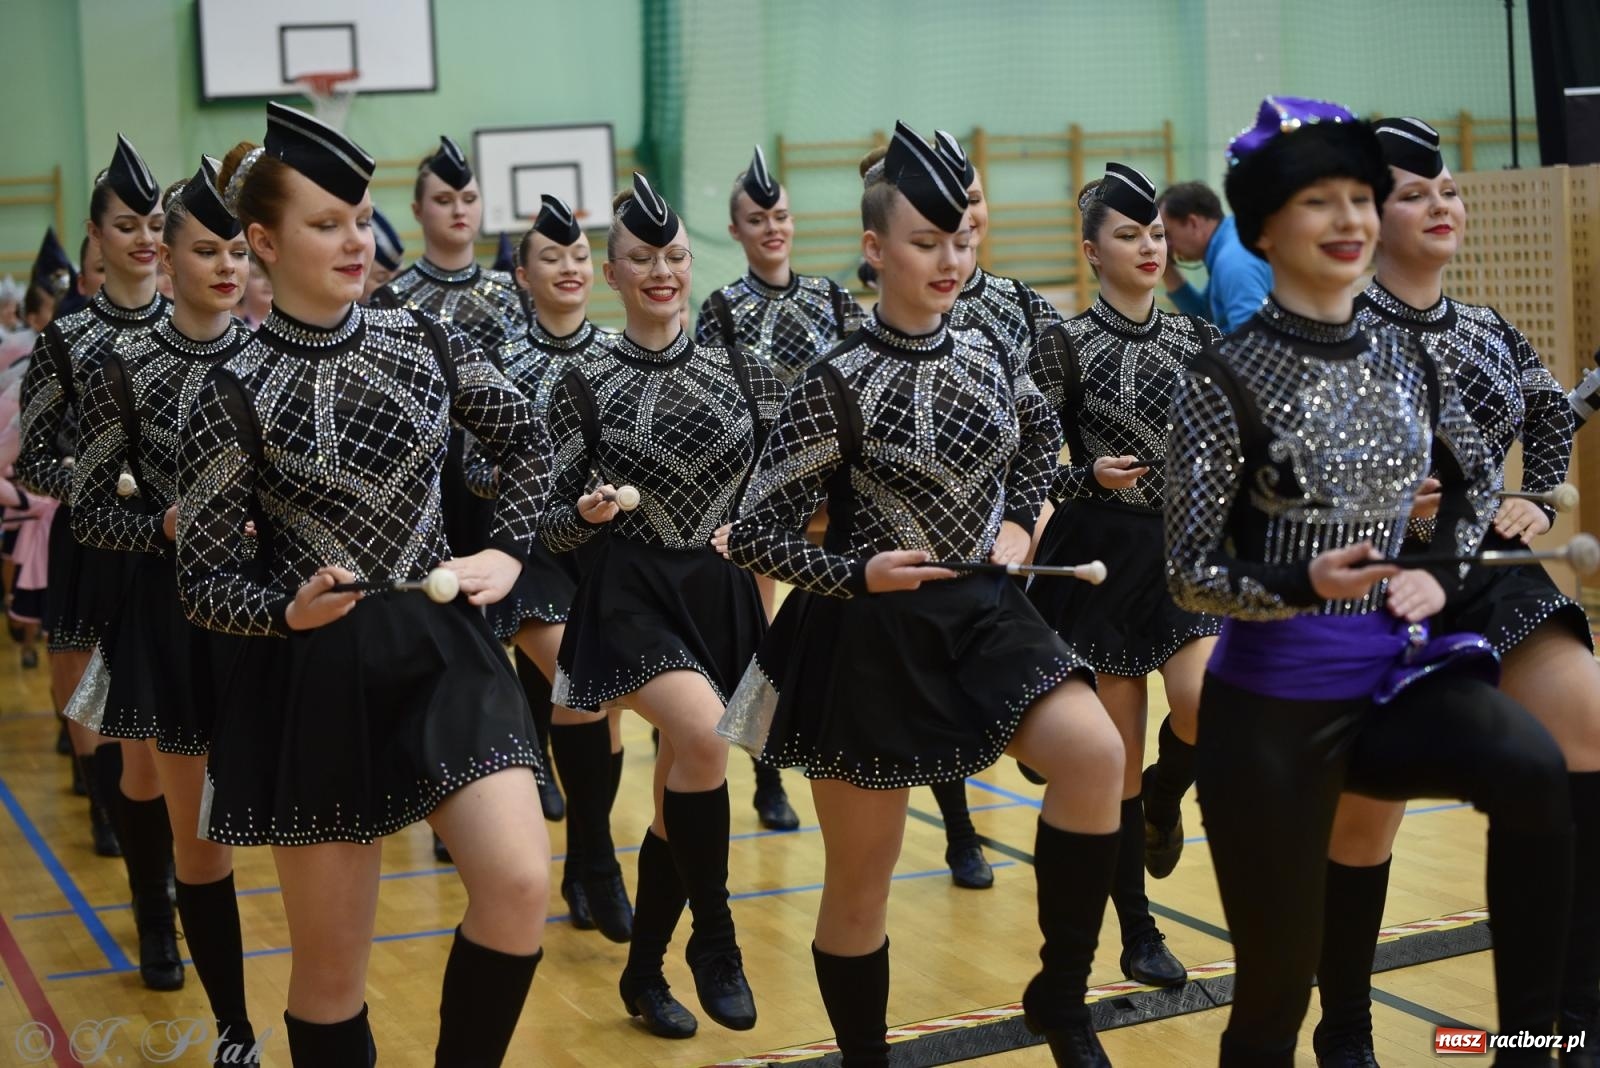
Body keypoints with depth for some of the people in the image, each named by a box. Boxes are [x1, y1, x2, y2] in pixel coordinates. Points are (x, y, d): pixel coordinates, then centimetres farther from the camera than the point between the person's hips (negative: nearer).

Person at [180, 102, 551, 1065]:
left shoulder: (424, 341, 2)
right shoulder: (237, 395, -7)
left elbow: (527, 441, 17)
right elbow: (204, 578, -3)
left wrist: (508, 552, 6)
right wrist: (288, 610, -20)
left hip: (444, 650, 3)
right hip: (317, 678, -2)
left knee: (519, 885, -15)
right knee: (331, 963, 6)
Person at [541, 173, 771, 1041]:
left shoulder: (740, 367, 3)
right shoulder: (585, 384, -4)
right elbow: (556, 527, -3)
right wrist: (587, 513, -23)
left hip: (723, 595, 3)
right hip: (631, 595, -3)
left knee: (682, 786, 10)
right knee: (703, 734, -29)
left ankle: (644, 974, 29)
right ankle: (713, 938, -9)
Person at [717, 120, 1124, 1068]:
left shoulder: (993, 357, 2)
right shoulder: (840, 384, -13)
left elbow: (1042, 436, 25)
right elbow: (755, 533, -9)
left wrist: (1021, 522, 9)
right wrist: (855, 575, -17)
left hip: (984, 609, 4)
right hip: (870, 639, -4)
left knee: (1095, 752, -22)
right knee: (862, 878, 6)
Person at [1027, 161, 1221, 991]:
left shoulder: (1195, 338, 7)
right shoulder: (1067, 344, -6)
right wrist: (1088, 478, -23)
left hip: (1186, 549, 3)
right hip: (1100, 555, -3)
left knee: (1209, 709, -20)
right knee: (1118, 758, 3)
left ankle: (1164, 797, 17)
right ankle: (1138, 935, 20)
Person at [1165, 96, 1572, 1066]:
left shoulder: (1408, 358, 4)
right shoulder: (1227, 378, -11)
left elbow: (1478, 482, 21)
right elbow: (1190, 573, -11)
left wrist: (1443, 575, 4)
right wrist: (1306, 580, -28)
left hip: (1396, 675, 4)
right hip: (1273, 703, -4)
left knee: (1533, 767, -28)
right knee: (1278, 978, 5)